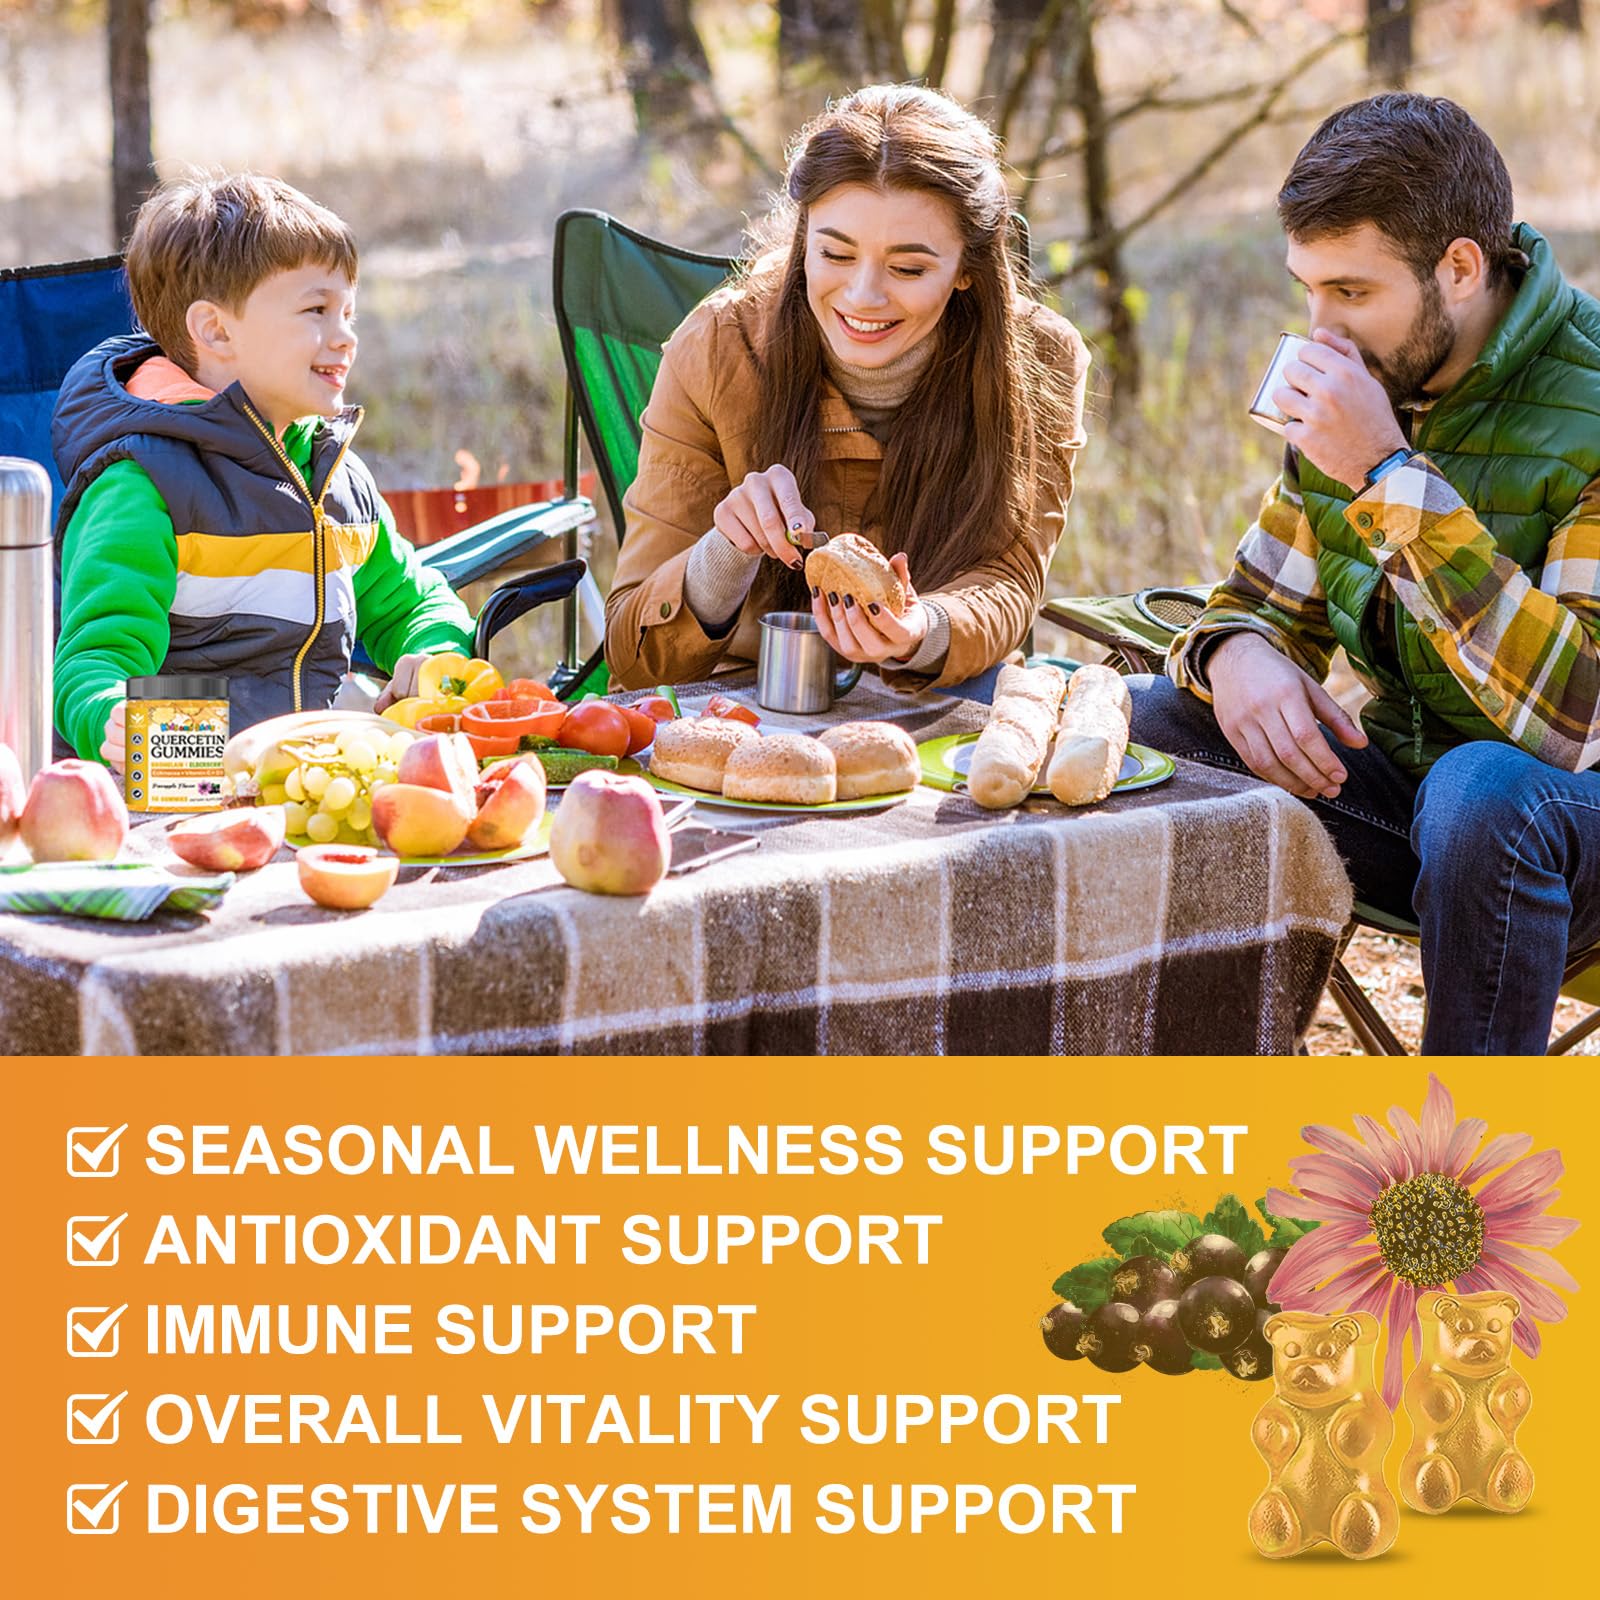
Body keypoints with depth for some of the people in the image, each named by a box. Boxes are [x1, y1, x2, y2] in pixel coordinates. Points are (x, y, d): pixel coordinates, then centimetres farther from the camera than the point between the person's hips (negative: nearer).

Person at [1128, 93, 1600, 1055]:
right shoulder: (1363, 383, 2)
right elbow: (1262, 602, 12)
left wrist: (1389, 476, -31)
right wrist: (1238, 656, -15)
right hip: (1403, 773, 7)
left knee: (1483, 793, -38)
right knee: (1149, 722, -9)